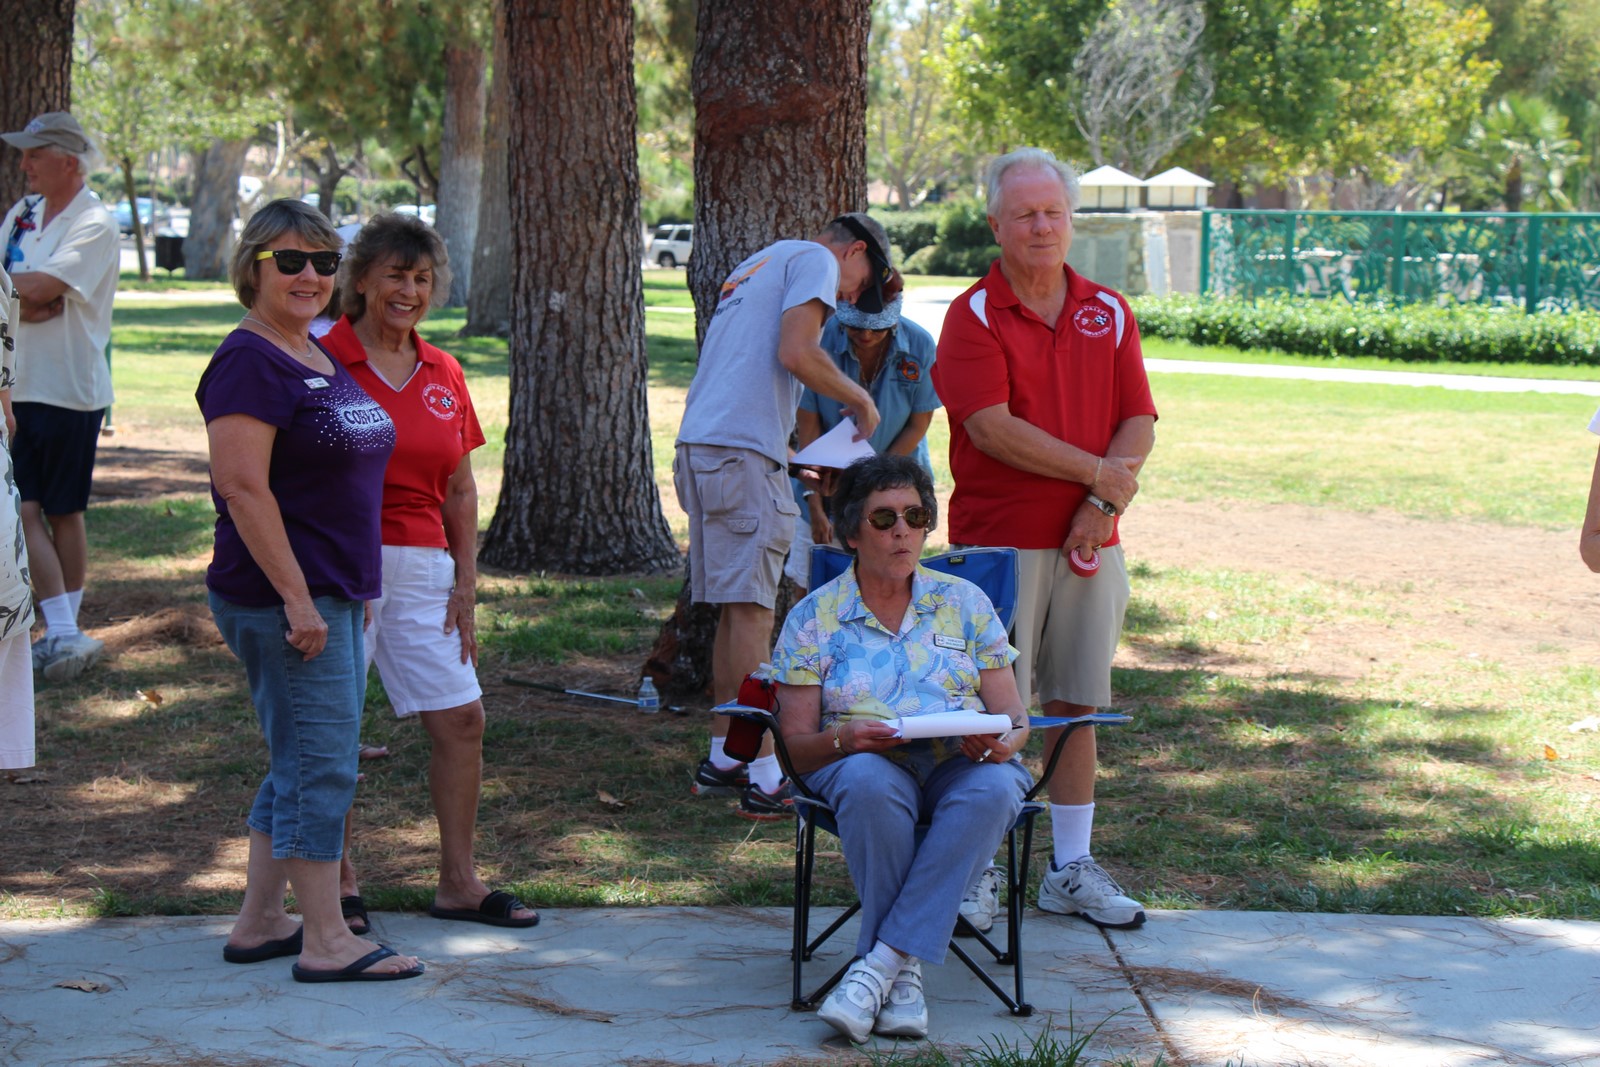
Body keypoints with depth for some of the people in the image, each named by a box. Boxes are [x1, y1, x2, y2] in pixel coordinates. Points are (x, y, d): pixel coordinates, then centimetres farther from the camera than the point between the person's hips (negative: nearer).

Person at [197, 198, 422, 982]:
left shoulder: (319, 359, 16)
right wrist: (297, 596, -23)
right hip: (283, 597, -10)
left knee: (301, 767, 14)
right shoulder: (250, 361, -13)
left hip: (331, 594, 10)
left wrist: (353, 588, 22)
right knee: (320, 767, -6)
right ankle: (325, 942, 1)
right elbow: (242, 486, -21)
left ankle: (258, 925, 23)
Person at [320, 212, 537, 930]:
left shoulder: (444, 374, 11)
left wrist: (465, 583, 9)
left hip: (422, 567, 6)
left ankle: (458, 883, 13)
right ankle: (337, 884, 13)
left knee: (461, 717, 3)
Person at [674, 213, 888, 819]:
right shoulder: (815, 260, 2)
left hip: (698, 445, 9)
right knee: (751, 610, -9)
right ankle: (765, 779, -9)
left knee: (736, 609, 14)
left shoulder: (755, 267, 30)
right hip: (743, 452, -9)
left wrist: (795, 459, 25)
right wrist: (859, 400, 1)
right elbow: (795, 355, -13)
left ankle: (722, 761, 19)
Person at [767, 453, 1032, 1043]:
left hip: (963, 763, 1)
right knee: (868, 784, -39)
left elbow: (1015, 720, 10)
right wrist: (843, 738, -19)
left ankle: (879, 963, -36)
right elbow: (795, 746, 4)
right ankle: (905, 973, -31)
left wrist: (1001, 743, -15)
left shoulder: (965, 603, 14)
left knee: (993, 790, -35)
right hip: (865, 762, -1)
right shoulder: (814, 617, 9)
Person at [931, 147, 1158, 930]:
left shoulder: (1108, 313, 11)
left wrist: (1101, 505, -10)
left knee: (1076, 704, 9)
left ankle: (1072, 871, 16)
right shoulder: (975, 314, -3)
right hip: (998, 540, -4)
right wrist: (1099, 473, -11)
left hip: (1089, 542, 4)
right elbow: (991, 427, -13)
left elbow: (1139, 425, 6)